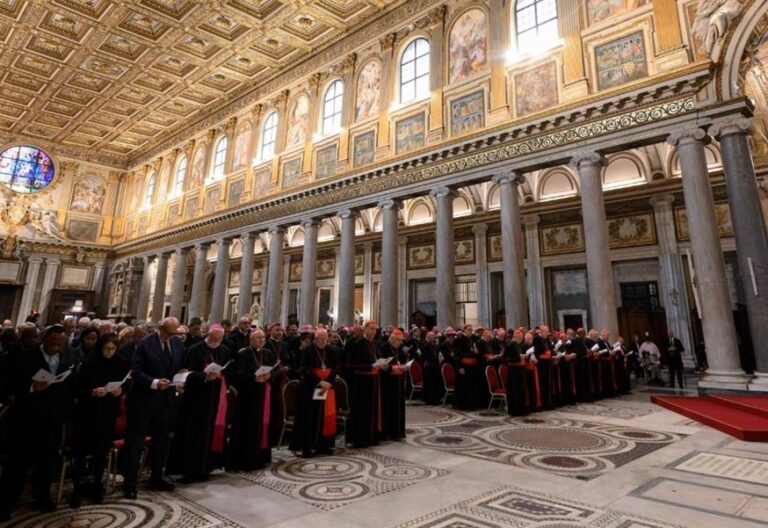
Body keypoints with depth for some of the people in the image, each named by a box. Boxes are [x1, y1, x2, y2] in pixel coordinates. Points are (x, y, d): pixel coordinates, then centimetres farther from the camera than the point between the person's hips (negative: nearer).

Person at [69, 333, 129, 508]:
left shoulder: (121, 364, -2)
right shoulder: (89, 363, -9)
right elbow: (78, 389, -8)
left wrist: (120, 391, -17)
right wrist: (93, 392, -25)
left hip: (108, 413, 2)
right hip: (87, 412, -2)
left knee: (102, 451, 10)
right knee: (82, 450, -1)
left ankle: (97, 486, 25)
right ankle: (77, 488, 14)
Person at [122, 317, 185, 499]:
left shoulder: (177, 343, 2)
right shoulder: (145, 344, -14)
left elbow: (181, 366, 12)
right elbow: (136, 372, -15)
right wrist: (154, 383, -25)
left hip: (165, 399, 6)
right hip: (143, 399, -6)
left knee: (161, 440, 15)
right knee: (135, 442, 4)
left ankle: (157, 478, 30)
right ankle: (130, 483, 15)